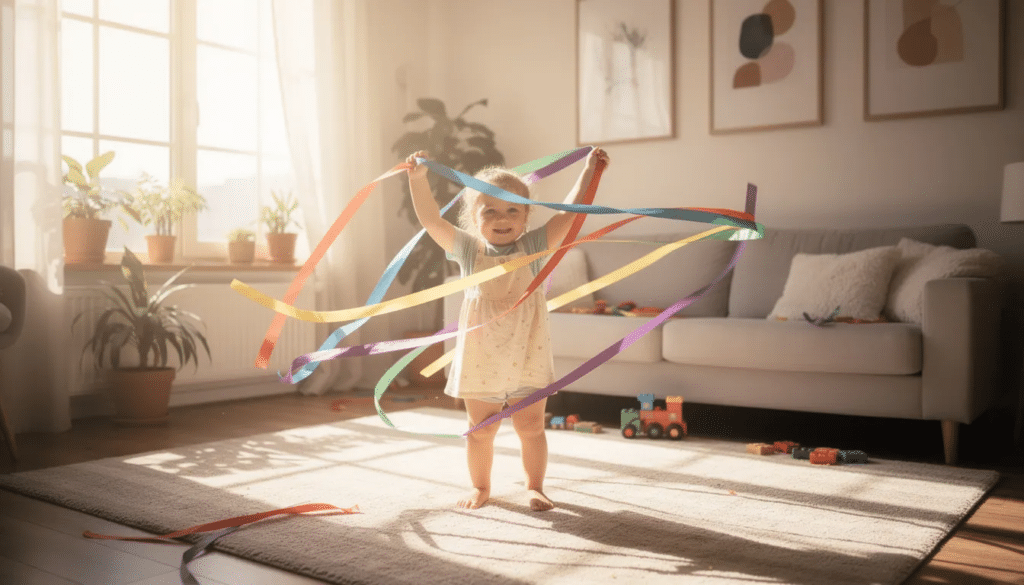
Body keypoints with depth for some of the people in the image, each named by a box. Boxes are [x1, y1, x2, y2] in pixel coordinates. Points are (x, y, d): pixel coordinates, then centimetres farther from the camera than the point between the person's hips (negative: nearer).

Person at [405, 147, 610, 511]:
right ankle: (480, 487, 31)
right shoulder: (469, 250, 0)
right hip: (482, 359, 0)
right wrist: (418, 179, -15)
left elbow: (569, 211, -2)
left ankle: (534, 487, 27)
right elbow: (431, 221, -6)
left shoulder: (533, 247, 0)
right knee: (481, 430, 12)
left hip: (527, 358, 0)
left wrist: (589, 171, -4)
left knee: (531, 427, 10)